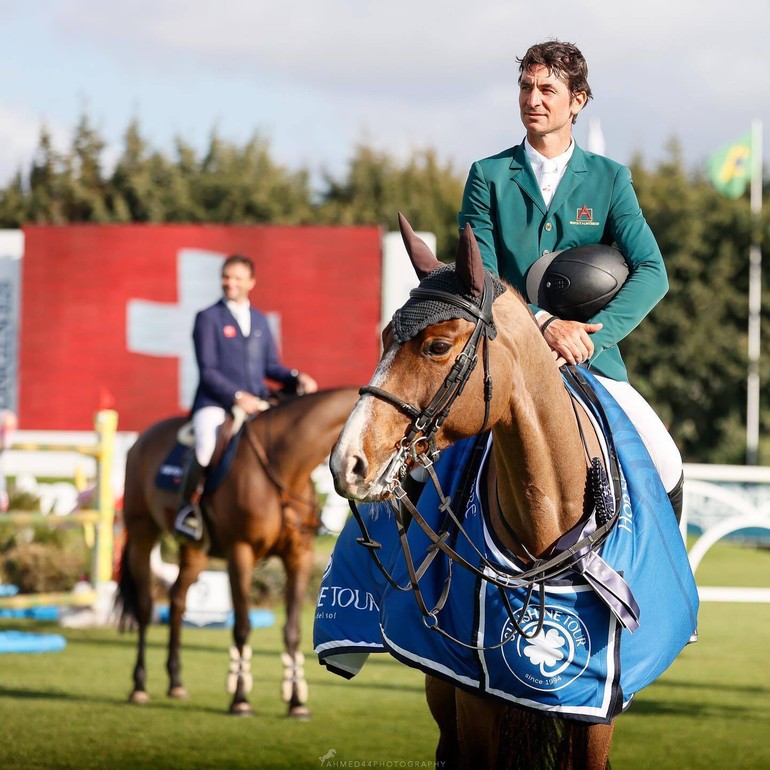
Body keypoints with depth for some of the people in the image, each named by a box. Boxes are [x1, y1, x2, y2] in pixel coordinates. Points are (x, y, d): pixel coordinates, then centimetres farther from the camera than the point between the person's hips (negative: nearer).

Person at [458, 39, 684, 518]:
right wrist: (543, 323, -19)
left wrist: (592, 335, -19)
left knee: (665, 465, -17)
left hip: (592, 359, 0)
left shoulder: (610, 179, 7)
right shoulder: (488, 176, 5)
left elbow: (652, 272, -5)